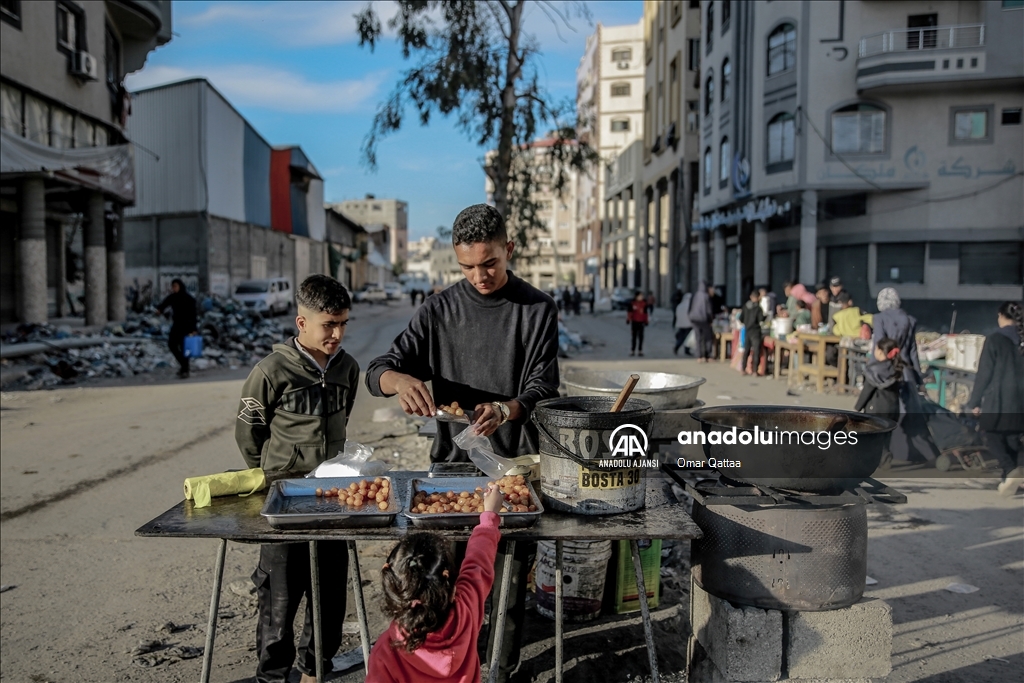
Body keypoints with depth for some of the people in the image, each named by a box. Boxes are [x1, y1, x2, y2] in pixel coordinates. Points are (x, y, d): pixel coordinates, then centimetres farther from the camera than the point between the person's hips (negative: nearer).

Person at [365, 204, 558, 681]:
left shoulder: (537, 310, -2)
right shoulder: (440, 311, 2)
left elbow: (542, 390, -6)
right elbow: (377, 372, -2)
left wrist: (505, 410, -29)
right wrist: (400, 379, -27)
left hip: (514, 462, -1)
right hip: (452, 461, 2)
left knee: (509, 575, 6)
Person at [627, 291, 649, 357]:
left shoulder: (644, 303, 1)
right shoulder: (633, 303, -6)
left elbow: (645, 313, 9)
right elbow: (629, 312, 1)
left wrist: (646, 321, 10)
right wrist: (628, 319, -2)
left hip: (641, 322, 2)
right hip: (634, 321, -2)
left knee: (641, 337, 2)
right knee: (634, 336, 4)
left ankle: (640, 350, 9)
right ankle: (632, 350, 10)